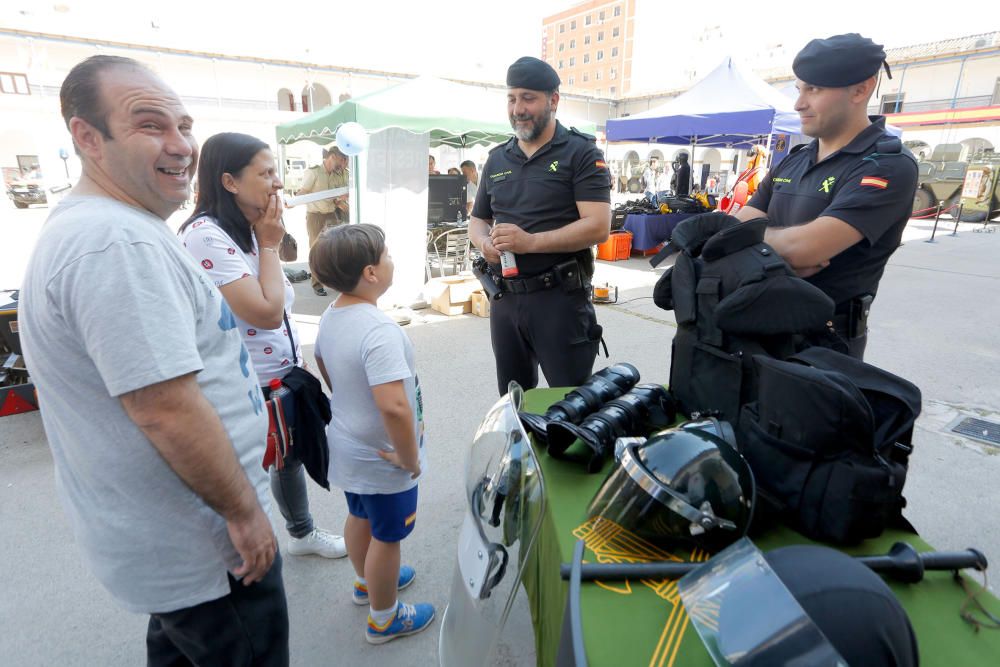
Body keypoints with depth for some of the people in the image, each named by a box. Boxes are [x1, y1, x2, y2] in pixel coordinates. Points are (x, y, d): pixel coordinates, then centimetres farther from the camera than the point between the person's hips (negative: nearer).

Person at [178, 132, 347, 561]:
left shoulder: (248, 230, 5)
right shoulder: (205, 236, -22)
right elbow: (267, 312, -27)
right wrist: (269, 245, -16)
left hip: (283, 373, 9)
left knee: (290, 455, 24)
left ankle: (302, 534, 48)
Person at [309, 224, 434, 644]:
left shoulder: (330, 317, -4)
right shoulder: (379, 330, -32)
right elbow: (393, 406, -40)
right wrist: (409, 458, -26)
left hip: (349, 448, 8)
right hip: (382, 459, -8)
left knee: (359, 518, 28)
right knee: (386, 536, 14)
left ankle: (367, 582, 54)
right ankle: (384, 618, 37)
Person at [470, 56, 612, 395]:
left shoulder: (581, 152, -4)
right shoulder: (497, 158, 13)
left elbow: (598, 226, -14)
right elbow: (478, 220, 19)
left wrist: (530, 242, -24)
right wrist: (485, 243, -5)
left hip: (561, 297, -5)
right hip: (505, 298, 6)